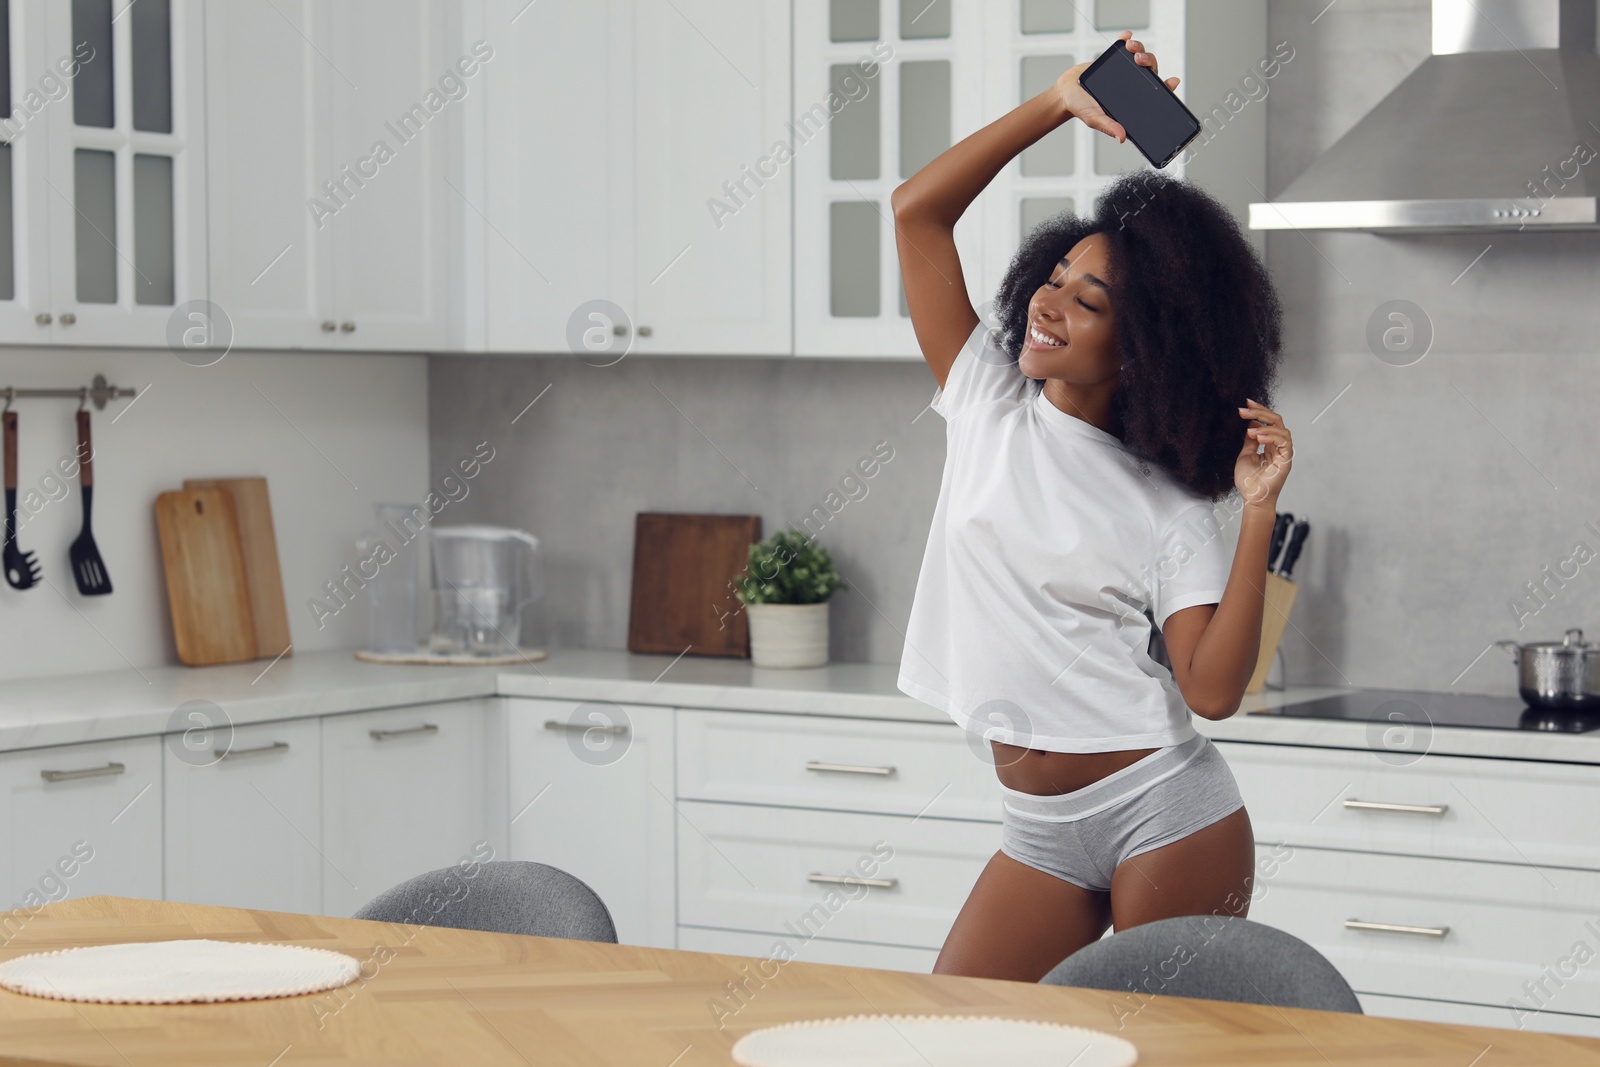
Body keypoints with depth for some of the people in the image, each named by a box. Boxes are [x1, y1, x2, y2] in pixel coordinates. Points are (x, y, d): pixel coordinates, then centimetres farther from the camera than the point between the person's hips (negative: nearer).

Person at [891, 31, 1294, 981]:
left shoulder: (1168, 507, -3)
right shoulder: (988, 406, 7)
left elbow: (1214, 689, -15)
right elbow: (919, 208, 2)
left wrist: (1258, 513, -17)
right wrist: (1060, 103, -3)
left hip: (1168, 813, -4)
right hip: (1043, 832, 4)